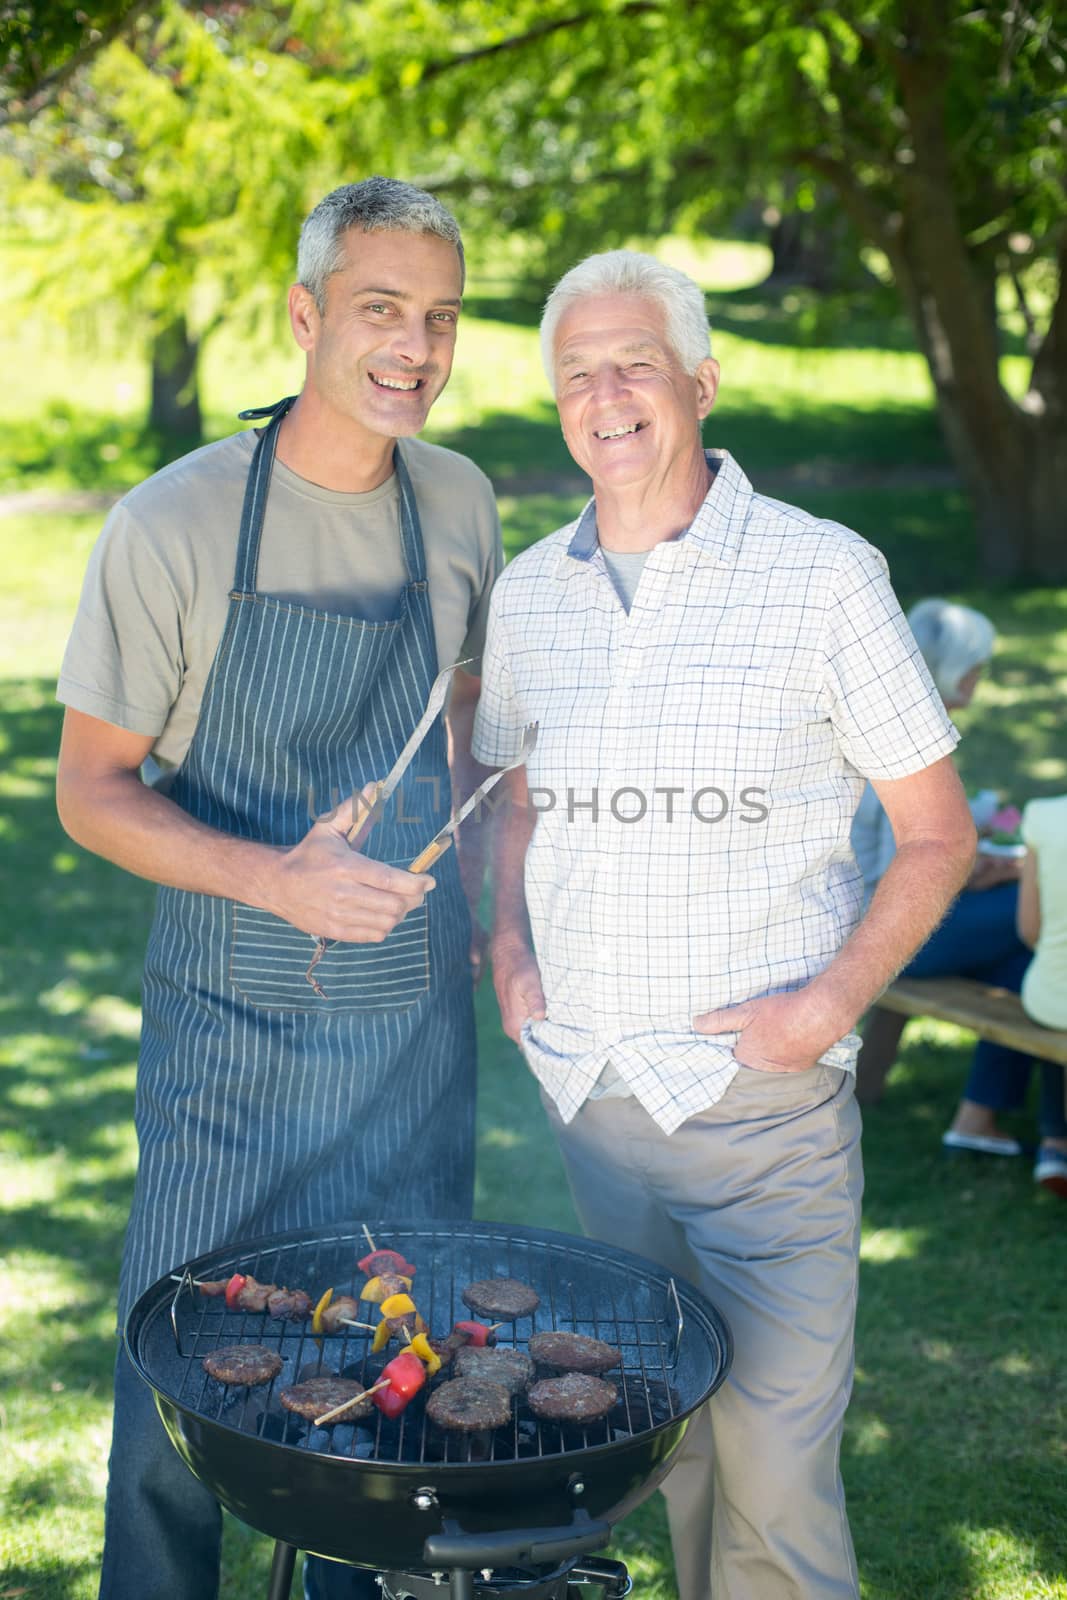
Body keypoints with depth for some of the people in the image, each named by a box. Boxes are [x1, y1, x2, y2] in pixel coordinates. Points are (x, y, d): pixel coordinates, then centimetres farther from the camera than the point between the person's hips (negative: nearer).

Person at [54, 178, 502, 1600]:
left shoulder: (458, 505, 2)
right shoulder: (174, 524, -12)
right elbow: (91, 790, -8)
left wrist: (487, 902, 8)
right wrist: (275, 877, -23)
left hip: (418, 1017, 4)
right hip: (232, 1017, -3)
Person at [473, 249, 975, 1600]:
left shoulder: (823, 575, -7)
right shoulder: (528, 590, 6)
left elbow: (937, 833, -2)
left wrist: (834, 998, -15)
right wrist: (508, 942, 4)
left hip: (760, 1091, -4)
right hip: (584, 1081, 4)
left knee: (773, 1475, -5)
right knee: (669, 1434, 17)